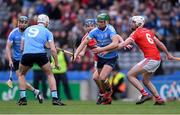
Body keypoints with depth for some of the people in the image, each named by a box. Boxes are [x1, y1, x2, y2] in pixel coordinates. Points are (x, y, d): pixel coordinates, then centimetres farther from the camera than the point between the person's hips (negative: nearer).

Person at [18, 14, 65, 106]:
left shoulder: (28, 29, 23)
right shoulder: (47, 32, 13)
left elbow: (22, 46, 24)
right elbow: (53, 49, 4)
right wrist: (56, 63, 13)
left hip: (26, 54, 2)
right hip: (40, 54, -2)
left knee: (21, 75, 27)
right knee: (50, 75, 18)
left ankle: (23, 98, 16)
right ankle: (55, 98, 7)